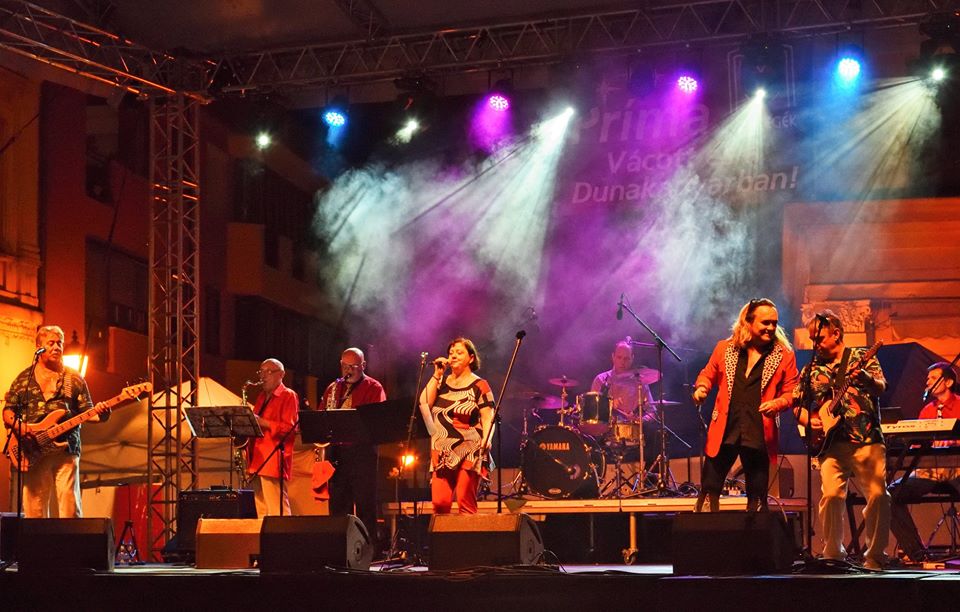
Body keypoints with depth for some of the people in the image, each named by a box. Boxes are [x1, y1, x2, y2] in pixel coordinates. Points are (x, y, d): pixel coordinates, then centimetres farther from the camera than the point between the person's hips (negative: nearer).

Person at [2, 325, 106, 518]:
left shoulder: (74, 379, 12)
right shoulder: (23, 378, 13)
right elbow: (8, 411, 12)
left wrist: (99, 415, -14)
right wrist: (18, 426, -8)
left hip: (65, 451, -1)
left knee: (70, 509, -9)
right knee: (34, 510, -1)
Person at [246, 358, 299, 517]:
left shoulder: (288, 396, -2)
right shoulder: (262, 397, 23)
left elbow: (288, 428, -12)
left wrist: (261, 422, -18)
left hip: (274, 460, -8)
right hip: (258, 461, 8)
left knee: (277, 511, -13)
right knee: (262, 512, 8)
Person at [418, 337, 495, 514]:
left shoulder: (479, 385, 2)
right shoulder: (442, 383, 16)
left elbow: (488, 418, -5)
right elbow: (424, 403, 2)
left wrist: (486, 441, -21)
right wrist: (437, 375, 2)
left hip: (469, 453, -4)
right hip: (443, 453, 5)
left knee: (466, 504, -10)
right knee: (439, 503, -5)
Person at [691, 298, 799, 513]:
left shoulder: (784, 355, 2)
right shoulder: (725, 348, 7)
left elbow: (791, 392, 3)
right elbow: (708, 374, 19)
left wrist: (777, 403, -17)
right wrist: (701, 387, -2)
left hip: (759, 436, -1)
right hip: (724, 431, 1)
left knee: (757, 499, 5)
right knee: (709, 492, 0)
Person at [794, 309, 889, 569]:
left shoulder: (862, 358, 6)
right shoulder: (811, 369, 15)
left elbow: (880, 388, -9)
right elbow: (797, 404, 19)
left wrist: (866, 378, -31)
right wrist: (808, 420, -2)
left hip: (868, 440, -2)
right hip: (832, 444, 2)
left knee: (878, 495, -11)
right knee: (831, 495, -15)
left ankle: (875, 556, 1)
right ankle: (833, 554, -4)